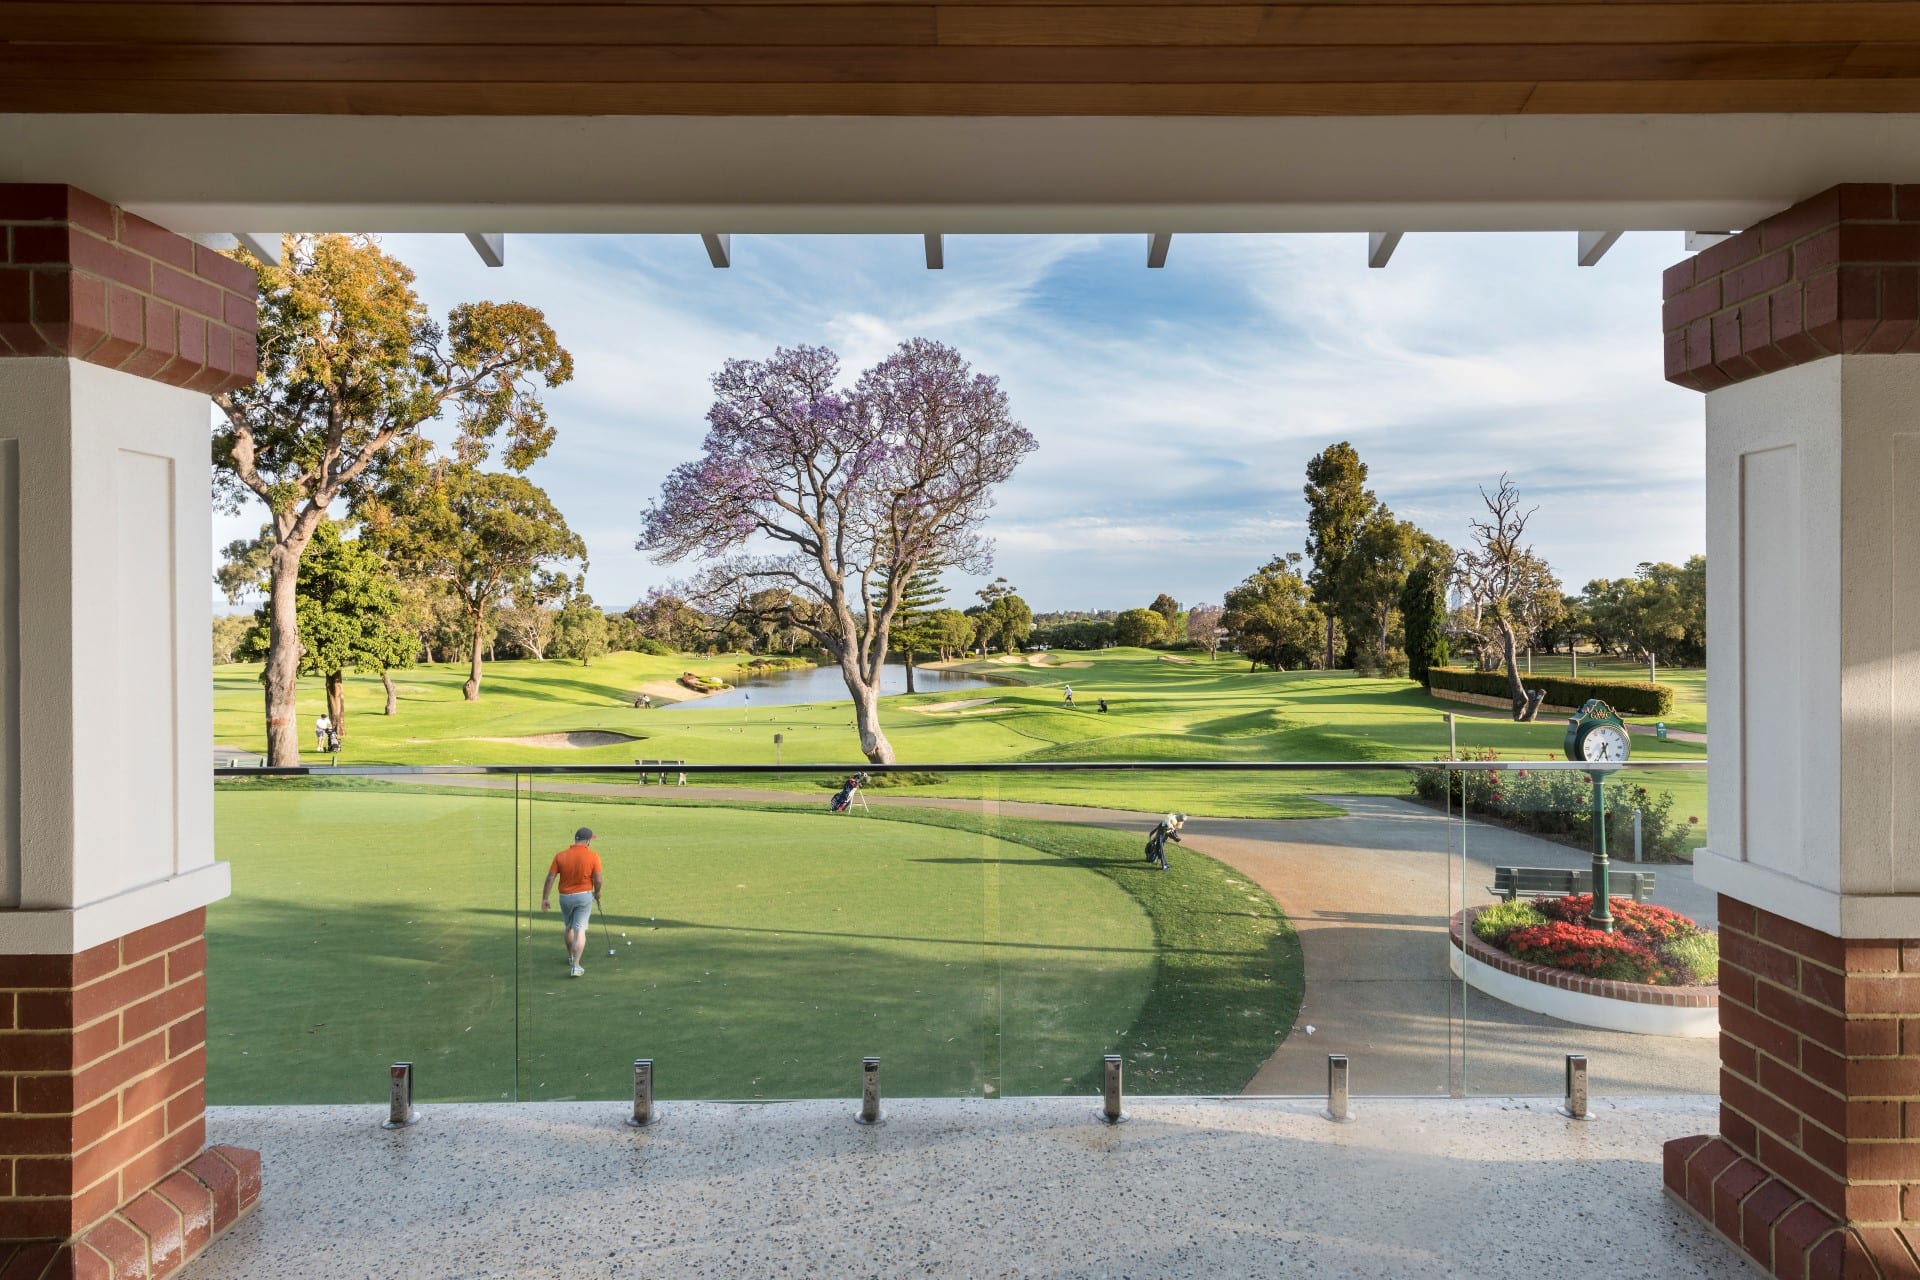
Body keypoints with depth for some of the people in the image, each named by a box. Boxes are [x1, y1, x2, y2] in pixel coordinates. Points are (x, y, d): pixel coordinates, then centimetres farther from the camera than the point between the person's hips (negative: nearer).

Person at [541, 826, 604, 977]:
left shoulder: (560, 856, -5)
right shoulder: (593, 856, -11)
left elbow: (550, 878, -6)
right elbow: (597, 880, -11)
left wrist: (545, 898, 1)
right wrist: (597, 893, 8)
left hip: (565, 897, 3)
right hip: (584, 896, -3)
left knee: (569, 928, 22)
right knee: (580, 930, -1)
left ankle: (571, 957, 41)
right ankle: (575, 966, -11)